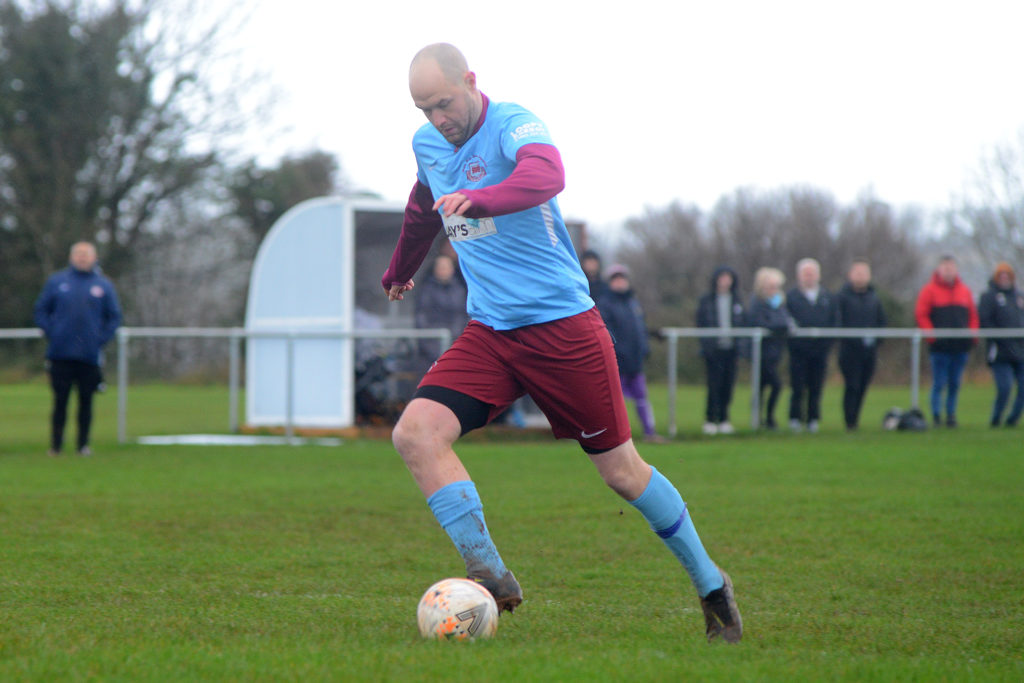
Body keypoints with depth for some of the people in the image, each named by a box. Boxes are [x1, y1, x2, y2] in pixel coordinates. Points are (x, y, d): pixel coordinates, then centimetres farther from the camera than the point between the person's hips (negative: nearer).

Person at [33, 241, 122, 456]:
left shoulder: (104, 285, 9)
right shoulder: (56, 281, 8)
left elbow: (114, 317, 11)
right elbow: (41, 310, 11)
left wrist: (101, 339, -1)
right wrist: (50, 333, -2)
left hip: (90, 355, 1)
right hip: (61, 354, -1)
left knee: (86, 401, 1)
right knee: (60, 400, -1)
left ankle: (84, 444, 8)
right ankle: (56, 444, 4)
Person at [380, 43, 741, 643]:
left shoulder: (513, 126, -14)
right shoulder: (428, 145, 8)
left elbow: (546, 176, -38)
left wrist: (475, 200, -55)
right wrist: (399, 272, 46)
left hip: (563, 323, -6)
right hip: (489, 333, 6)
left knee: (621, 470, 3)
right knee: (415, 433, -19)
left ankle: (712, 587, 23)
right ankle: (490, 576, -20)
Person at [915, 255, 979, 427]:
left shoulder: (965, 291, 14)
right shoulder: (930, 290, -1)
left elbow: (973, 316, 19)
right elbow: (921, 315, -5)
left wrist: (972, 335, 4)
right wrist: (932, 336, -12)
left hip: (960, 348, 4)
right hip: (939, 348, -4)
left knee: (954, 385, 8)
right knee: (939, 384, -4)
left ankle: (951, 415, 17)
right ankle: (936, 416, 1)